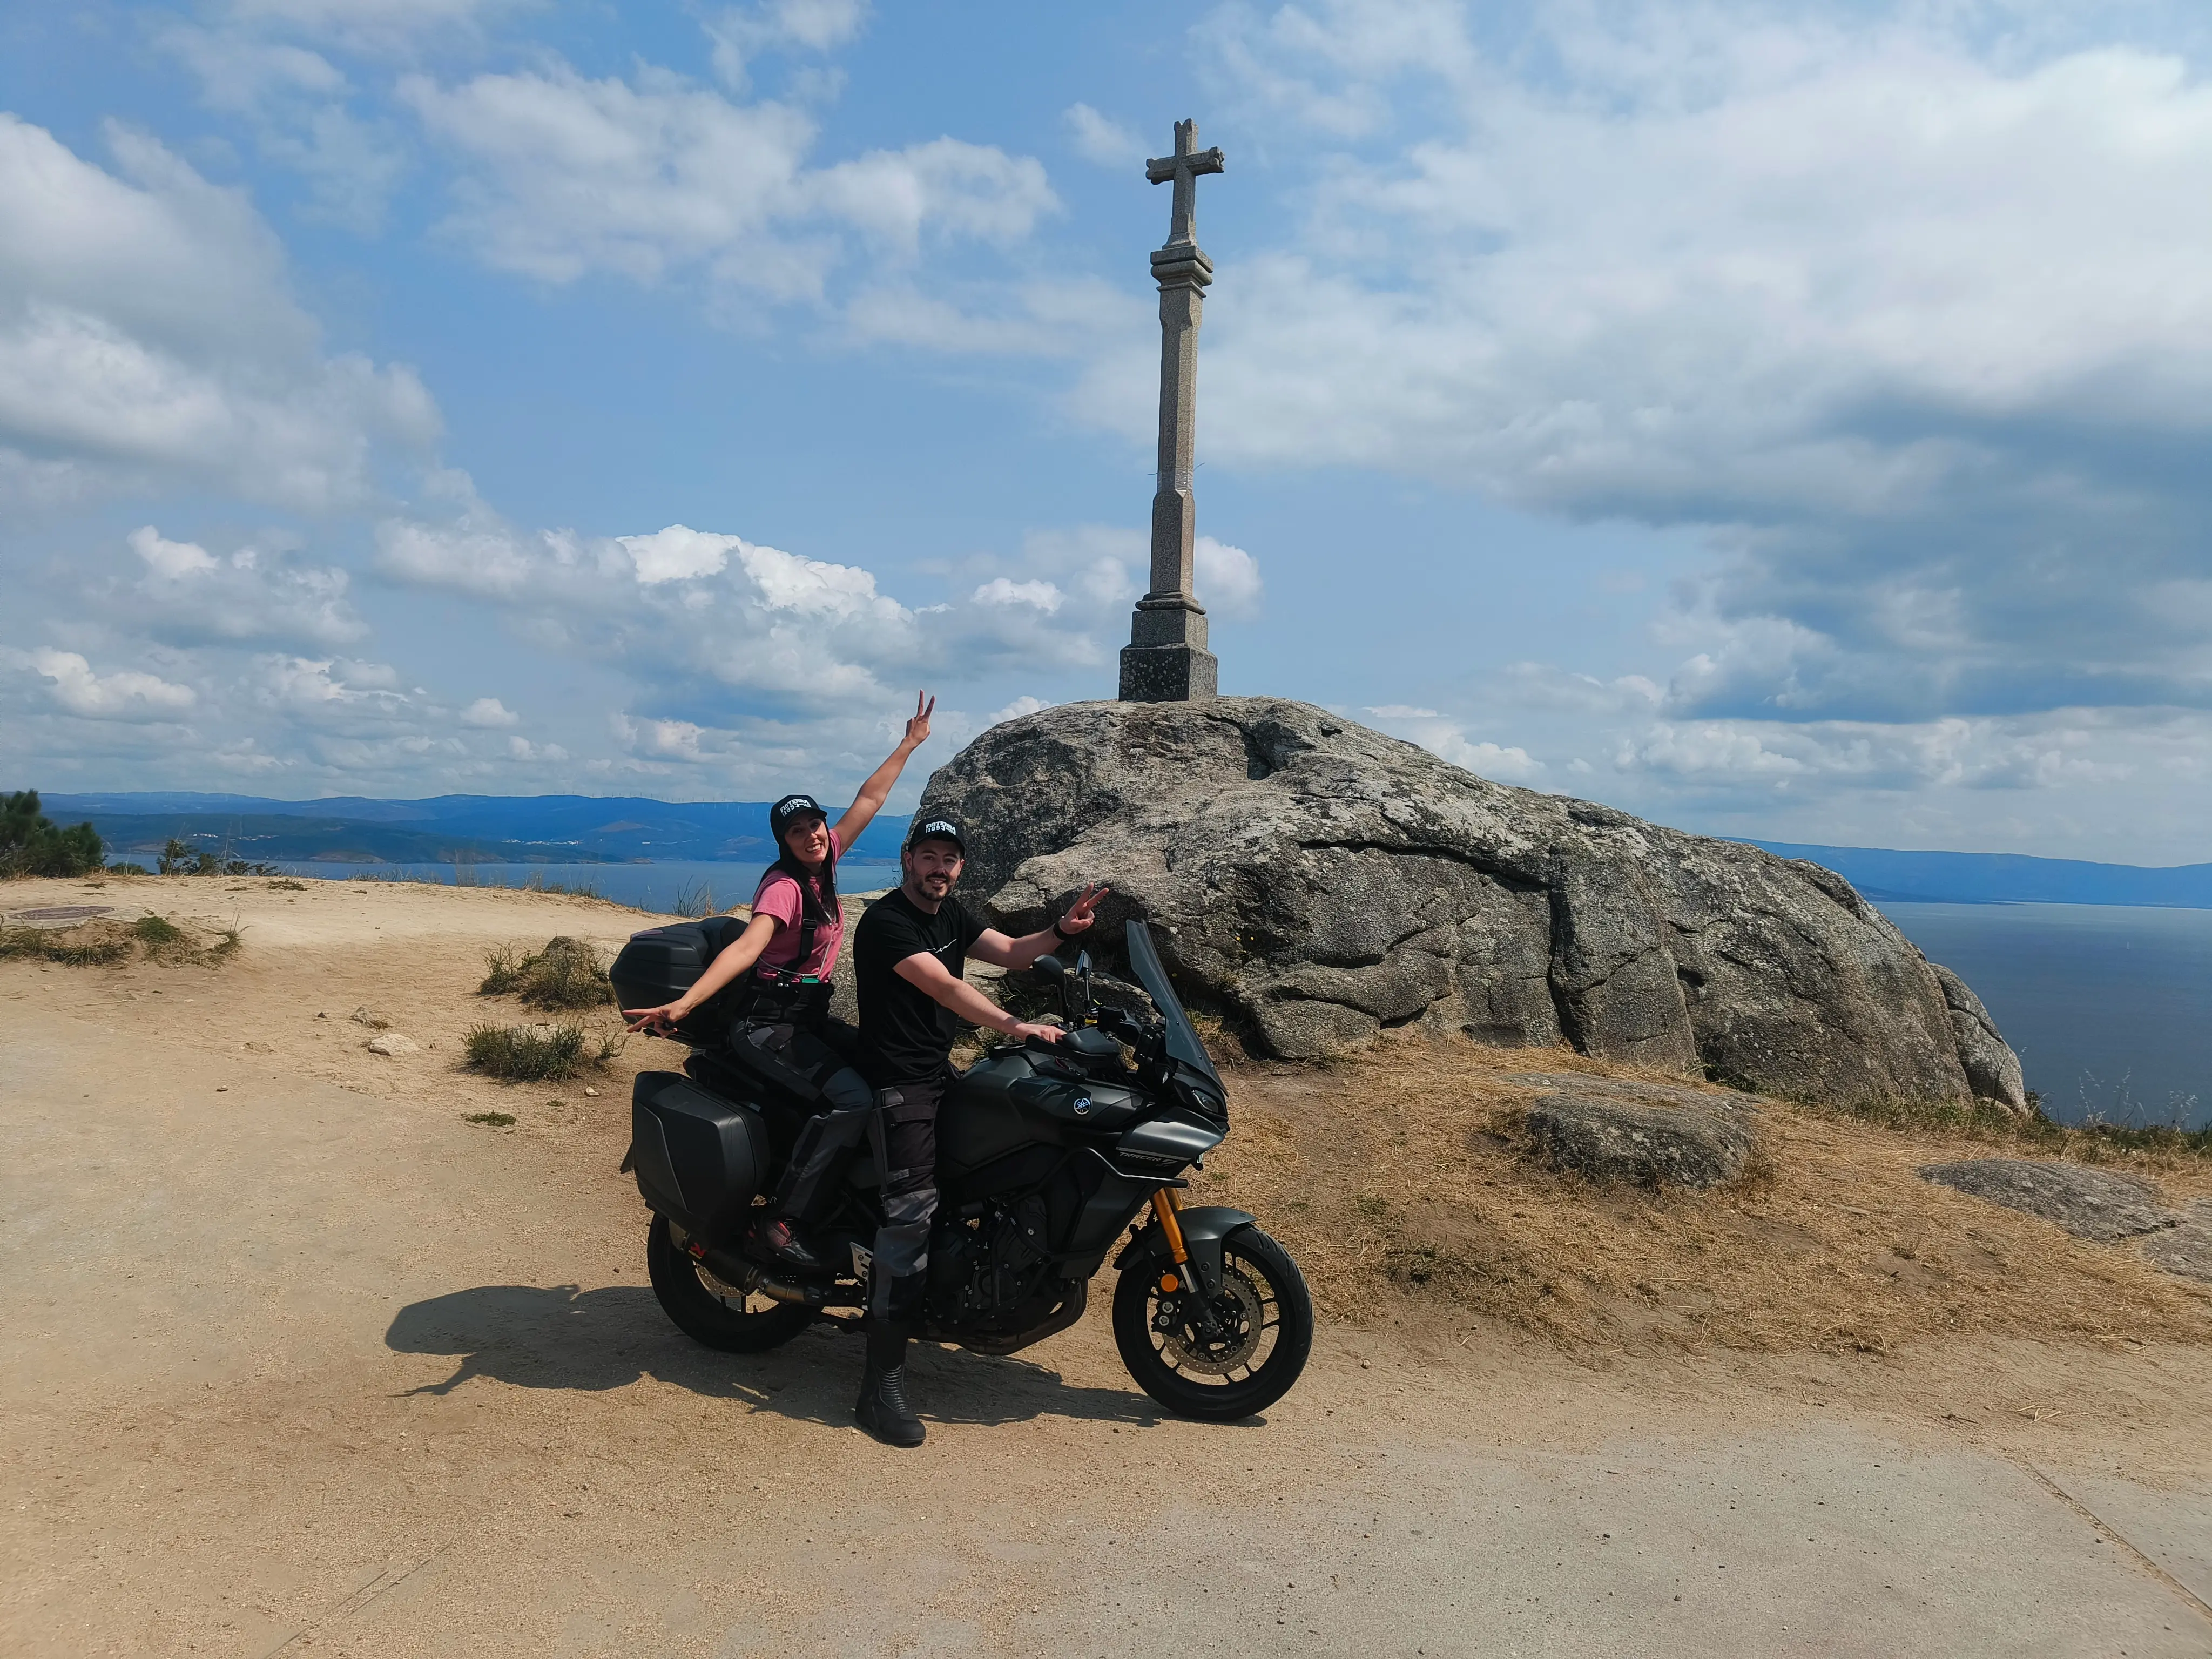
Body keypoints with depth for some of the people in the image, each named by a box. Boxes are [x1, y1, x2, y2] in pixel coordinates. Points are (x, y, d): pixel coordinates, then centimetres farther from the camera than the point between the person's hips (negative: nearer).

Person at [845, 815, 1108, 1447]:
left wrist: (1063, 930, -14)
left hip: (942, 1075, 10)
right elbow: (945, 987, -27)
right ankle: (882, 1386, -16)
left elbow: (1011, 952, 5)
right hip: (898, 1083, -10)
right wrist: (1014, 1025, -36)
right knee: (911, 1213, -18)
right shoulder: (885, 922, -16)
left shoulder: (952, 915, 13)